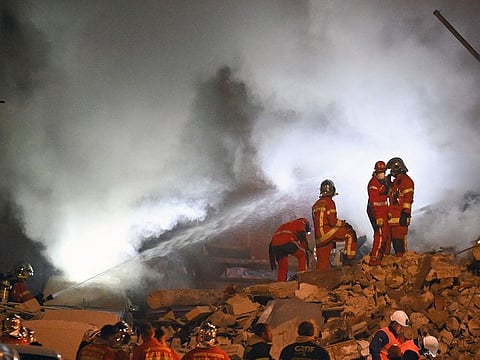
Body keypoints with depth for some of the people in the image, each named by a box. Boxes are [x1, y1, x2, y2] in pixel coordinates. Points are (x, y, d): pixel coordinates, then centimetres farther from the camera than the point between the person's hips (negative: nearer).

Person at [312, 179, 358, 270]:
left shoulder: (316, 204, 18)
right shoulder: (329, 202, -6)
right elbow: (333, 221, -14)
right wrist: (344, 223, 3)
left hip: (318, 238, 8)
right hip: (327, 233, -8)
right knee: (350, 233, 1)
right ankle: (349, 258, -5)